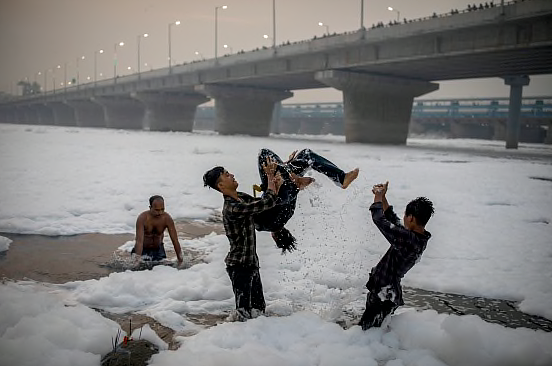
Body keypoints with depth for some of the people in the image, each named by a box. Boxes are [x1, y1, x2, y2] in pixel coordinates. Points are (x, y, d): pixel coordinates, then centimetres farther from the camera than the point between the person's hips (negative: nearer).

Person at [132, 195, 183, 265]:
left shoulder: (167, 218, -20)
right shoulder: (142, 218, -27)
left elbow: (175, 240, -17)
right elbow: (139, 241, -34)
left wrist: (180, 260, -21)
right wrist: (138, 260, -45)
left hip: (158, 249, 2)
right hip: (143, 249, -2)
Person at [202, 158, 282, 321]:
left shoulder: (242, 197, 6)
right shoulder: (231, 208, -25)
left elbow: (266, 202, 15)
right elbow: (268, 202, -25)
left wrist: (276, 185, -4)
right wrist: (270, 176, -10)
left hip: (251, 262, 9)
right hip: (239, 266, -9)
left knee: (259, 308, 17)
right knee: (245, 313, -5)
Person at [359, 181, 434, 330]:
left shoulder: (408, 239, -29)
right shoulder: (420, 238, 1)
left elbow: (379, 219, -25)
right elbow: (394, 223, 15)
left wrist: (378, 197, -7)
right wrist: (382, 198, 14)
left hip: (383, 297, -10)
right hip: (391, 292, 10)